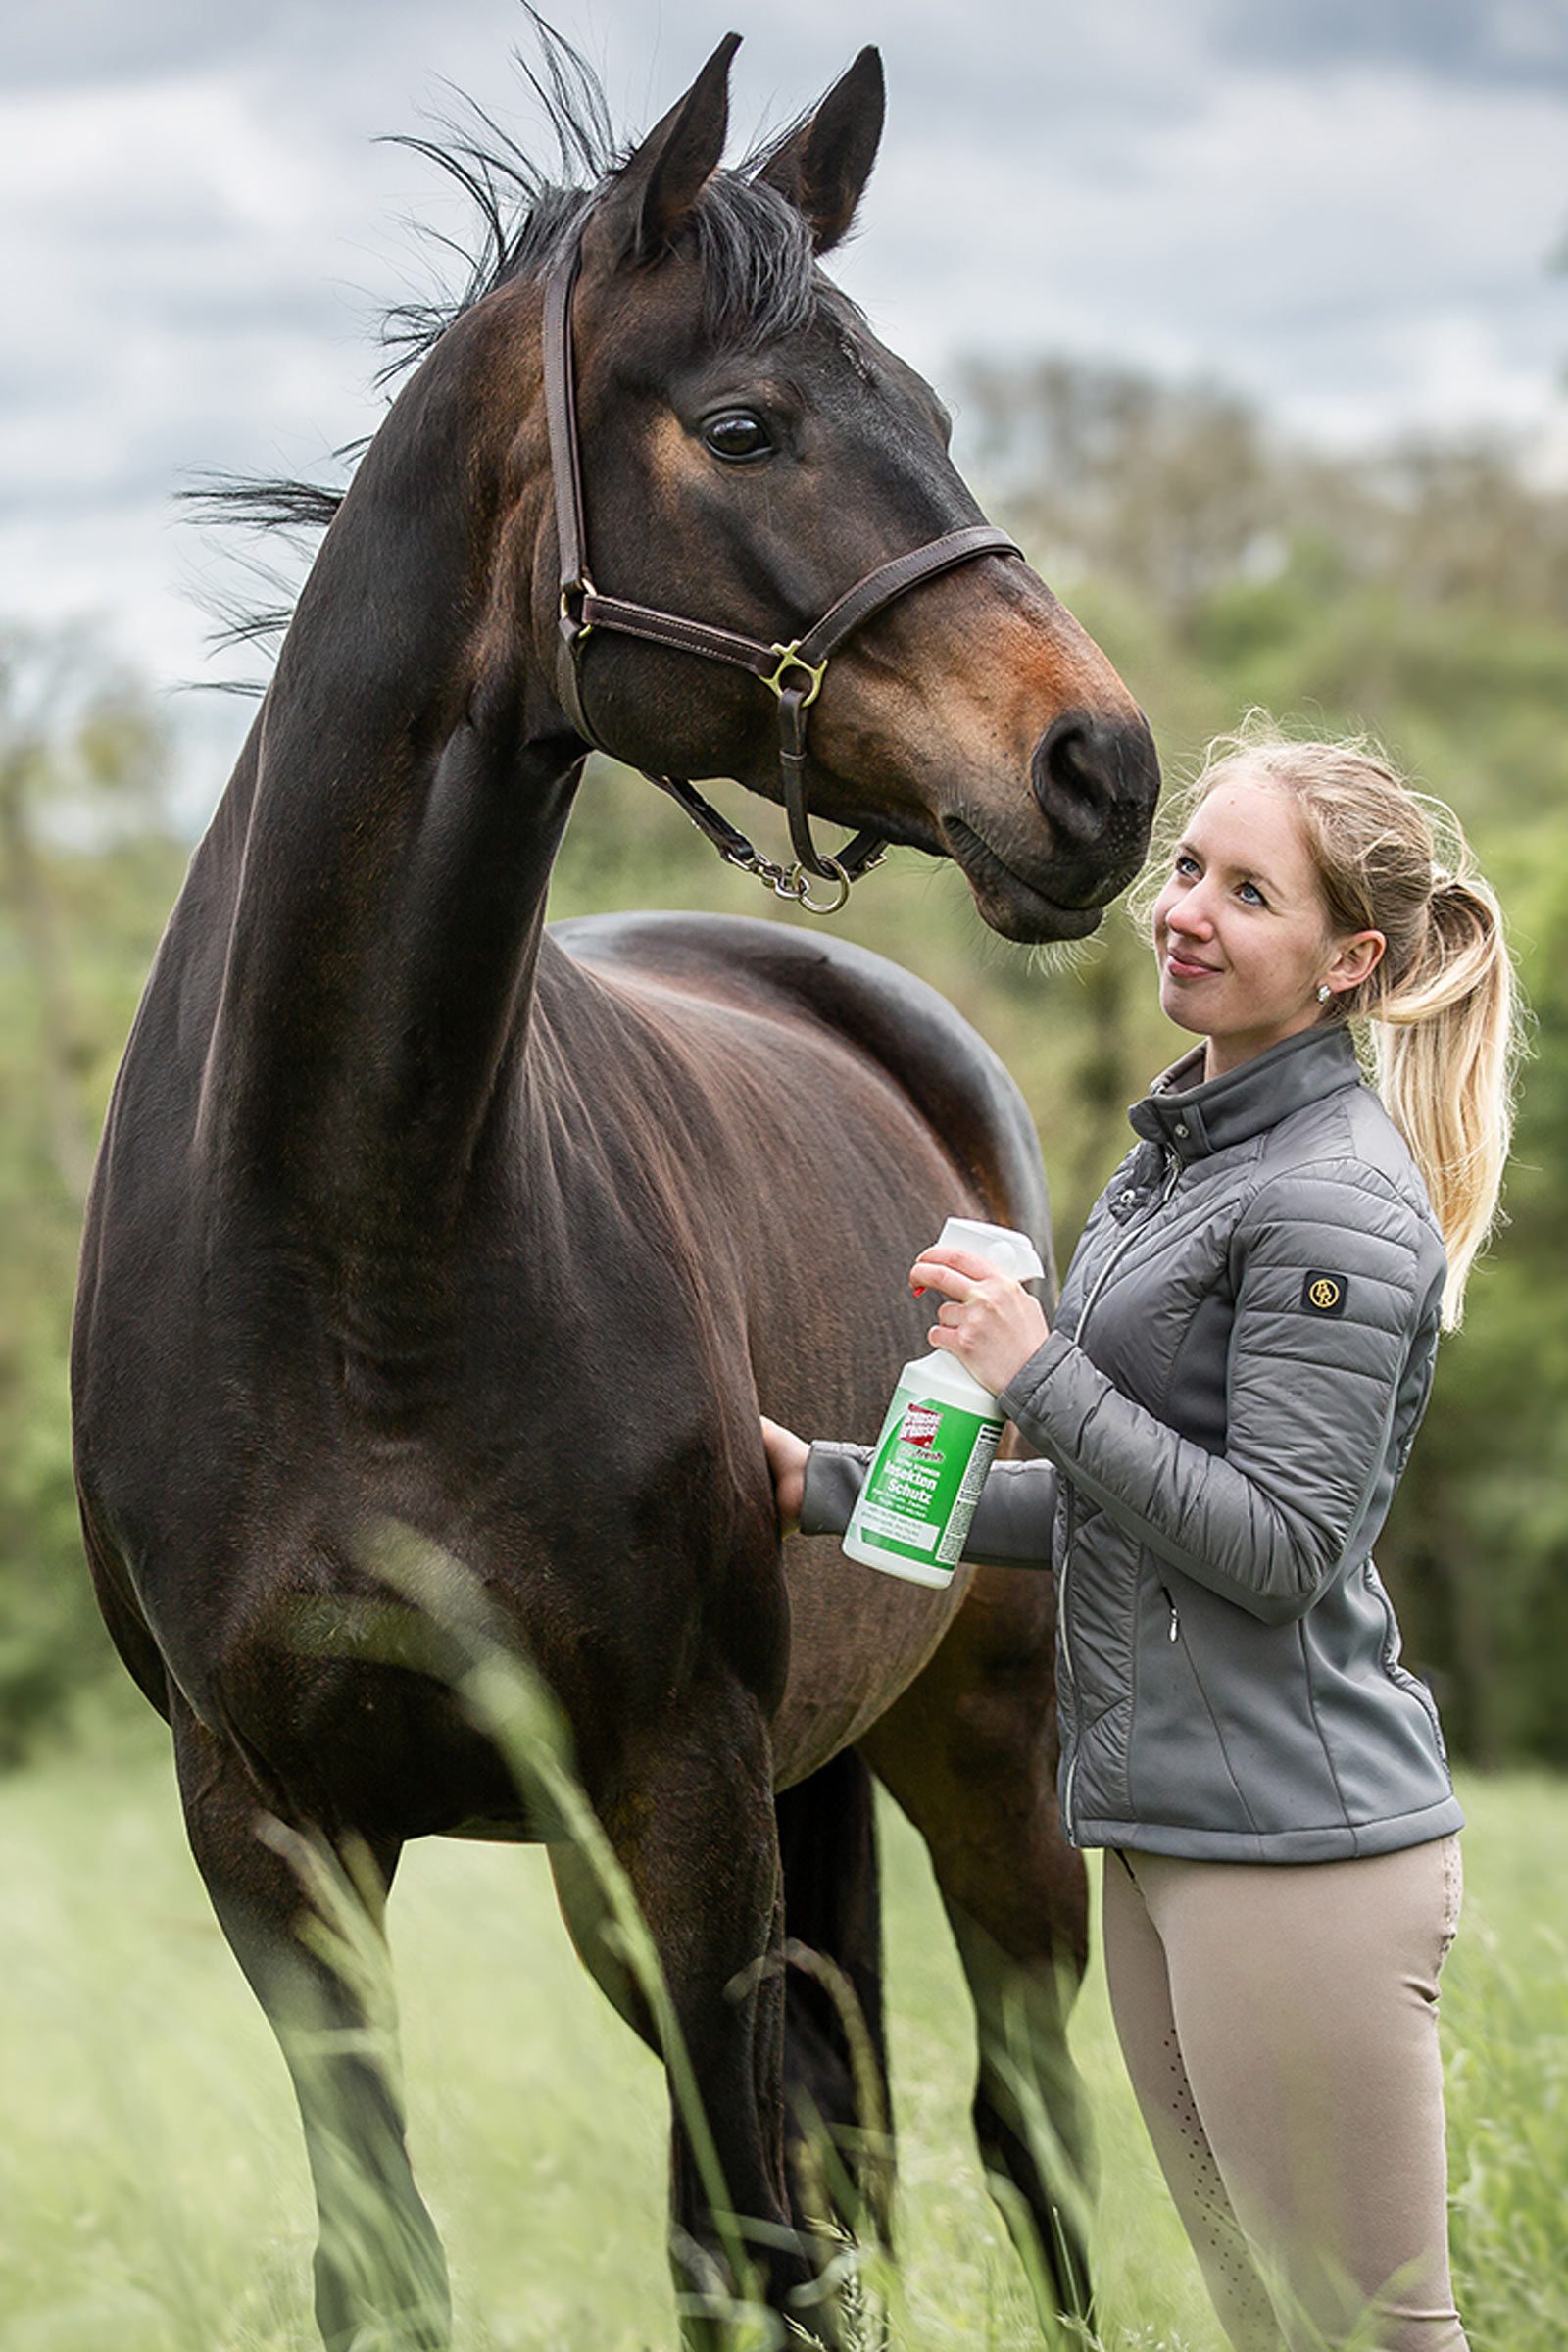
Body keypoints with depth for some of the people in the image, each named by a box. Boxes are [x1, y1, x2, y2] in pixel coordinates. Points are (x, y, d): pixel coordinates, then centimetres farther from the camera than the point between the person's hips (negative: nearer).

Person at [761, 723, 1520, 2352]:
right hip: (1164, 1832, 10)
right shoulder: (1177, 1156, 15)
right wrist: (827, 1485, 18)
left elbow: (1278, 1543, -19)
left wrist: (1037, 1374, -16)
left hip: (1300, 1840, -10)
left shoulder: (1338, 1196, -14)